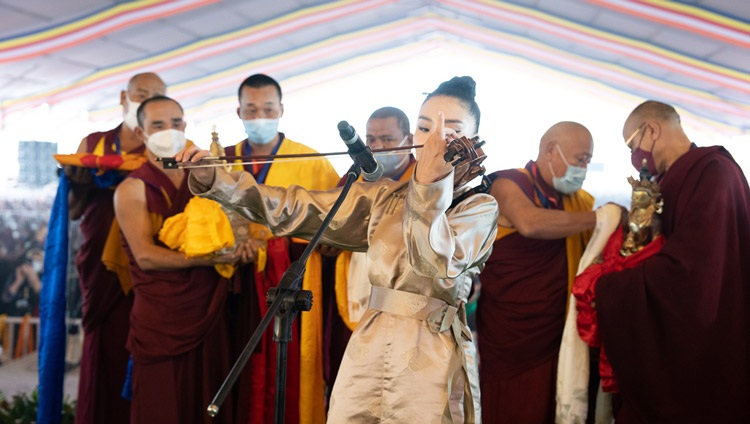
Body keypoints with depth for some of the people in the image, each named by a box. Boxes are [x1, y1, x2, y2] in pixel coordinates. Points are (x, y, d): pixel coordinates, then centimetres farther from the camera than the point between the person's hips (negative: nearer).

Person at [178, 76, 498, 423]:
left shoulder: (480, 207, -3)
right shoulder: (383, 195, 9)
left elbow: (437, 267, -21)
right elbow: (294, 208, 2)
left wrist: (430, 183, -31)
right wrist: (214, 180, -9)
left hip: (432, 358, -3)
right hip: (367, 347, 4)